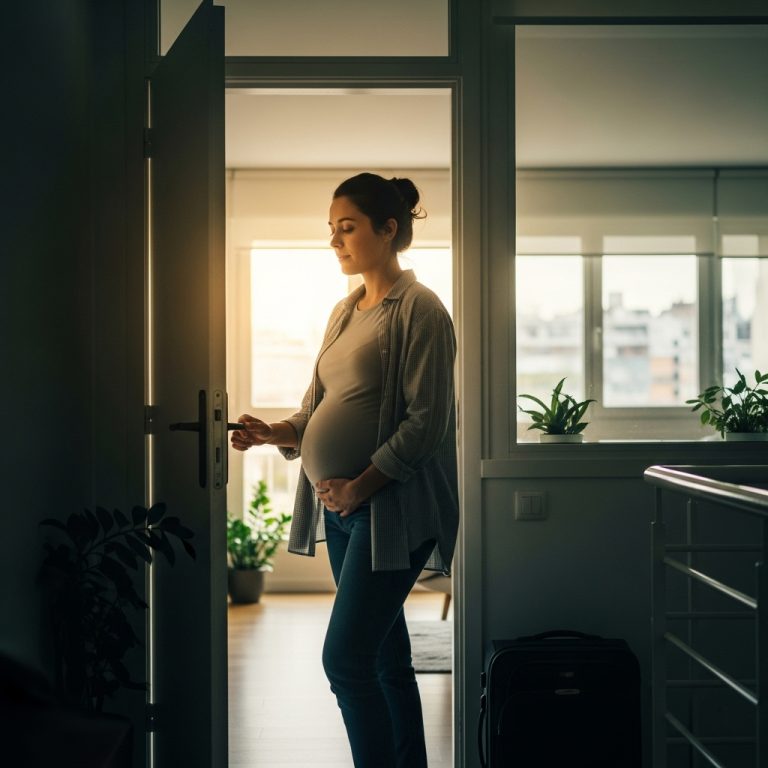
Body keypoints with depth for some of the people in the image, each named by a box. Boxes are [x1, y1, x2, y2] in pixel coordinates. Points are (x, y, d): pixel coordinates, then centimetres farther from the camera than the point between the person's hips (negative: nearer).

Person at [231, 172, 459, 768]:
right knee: (385, 657, 13)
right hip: (341, 506, 8)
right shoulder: (345, 312, 16)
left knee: (346, 657, -12)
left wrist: (361, 485, -17)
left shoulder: (419, 309, -9)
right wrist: (273, 433, -3)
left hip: (390, 506, -8)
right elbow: (319, 410, 16)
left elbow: (426, 421, -15)